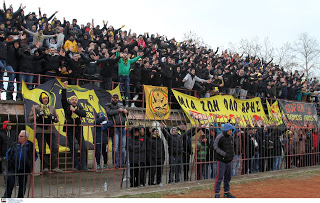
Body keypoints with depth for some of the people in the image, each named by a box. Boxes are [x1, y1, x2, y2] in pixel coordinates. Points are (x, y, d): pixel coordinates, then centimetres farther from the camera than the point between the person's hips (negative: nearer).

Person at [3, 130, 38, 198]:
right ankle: (7, 197, -3)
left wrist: (31, 163, 5)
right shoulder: (14, 145, 9)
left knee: (22, 185, 6)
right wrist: (8, 160, 9)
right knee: (10, 182, -10)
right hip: (13, 168, 1)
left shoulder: (30, 146, 5)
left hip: (24, 169, -1)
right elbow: (8, 153, 22)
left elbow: (35, 155, 15)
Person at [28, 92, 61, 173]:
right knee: (42, 150, -3)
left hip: (50, 131, 3)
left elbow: (57, 120, 21)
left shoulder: (52, 108, 18)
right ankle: (44, 167, 3)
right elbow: (30, 119, 1)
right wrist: (38, 115, -13)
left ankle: (54, 166, -3)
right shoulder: (36, 107, 6)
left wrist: (53, 118, -1)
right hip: (40, 131, -3)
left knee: (55, 148, -6)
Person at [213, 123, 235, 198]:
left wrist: (232, 153, 6)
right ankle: (217, 193, -1)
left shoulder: (230, 137, 11)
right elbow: (216, 147, -14)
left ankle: (227, 192, 24)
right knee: (219, 177, -7)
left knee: (228, 177, 12)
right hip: (221, 160, -7)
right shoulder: (220, 137, -12)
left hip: (229, 161, 7)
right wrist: (224, 154, -21)